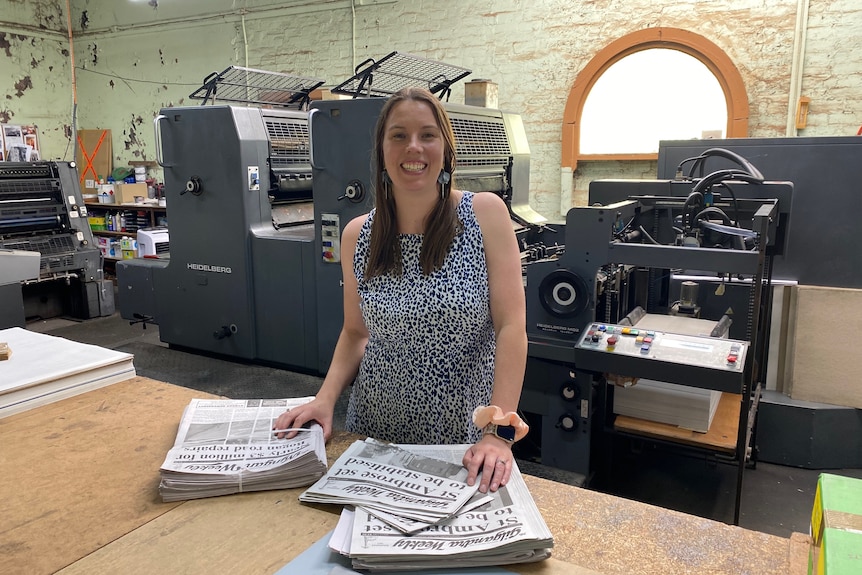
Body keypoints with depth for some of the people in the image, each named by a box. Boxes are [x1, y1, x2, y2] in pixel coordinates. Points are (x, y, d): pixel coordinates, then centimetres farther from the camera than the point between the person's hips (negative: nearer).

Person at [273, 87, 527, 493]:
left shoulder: (486, 214, -11)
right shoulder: (357, 236, -2)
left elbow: (511, 326, -14)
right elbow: (356, 332, 9)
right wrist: (325, 399, -6)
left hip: (465, 433, -2)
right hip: (377, 430, 3)